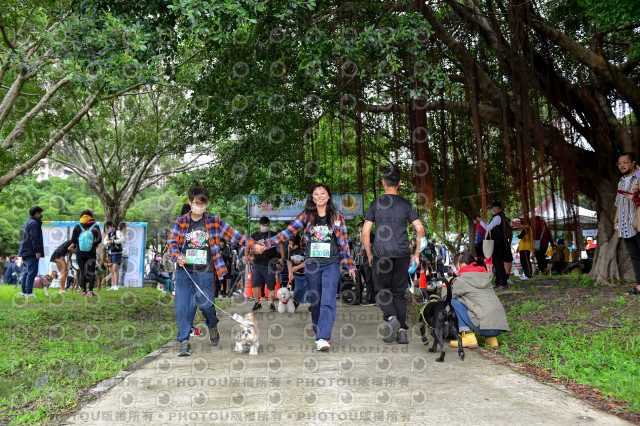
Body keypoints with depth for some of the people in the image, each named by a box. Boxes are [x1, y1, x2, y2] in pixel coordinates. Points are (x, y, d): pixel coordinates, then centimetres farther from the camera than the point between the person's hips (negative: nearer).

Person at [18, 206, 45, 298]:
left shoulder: (27, 222, 19)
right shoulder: (34, 223, -12)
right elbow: (34, 239, -18)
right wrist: (37, 251, -19)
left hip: (25, 252, 10)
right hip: (31, 252, -10)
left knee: (27, 272, 15)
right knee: (32, 272, -8)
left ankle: (23, 291, 18)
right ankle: (28, 292, -8)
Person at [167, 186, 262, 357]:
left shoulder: (213, 221, 5)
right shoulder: (181, 222, 8)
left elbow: (233, 235, 3)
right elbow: (172, 241, 5)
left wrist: (253, 245, -3)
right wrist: (178, 255, -15)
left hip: (205, 272, -1)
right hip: (184, 270, 1)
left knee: (205, 302, -7)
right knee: (183, 306, -3)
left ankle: (213, 326, 27)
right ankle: (184, 341, 9)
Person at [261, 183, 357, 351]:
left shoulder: (337, 217, 6)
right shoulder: (306, 216, 6)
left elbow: (343, 242, 9)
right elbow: (288, 232, 0)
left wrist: (350, 266, 8)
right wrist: (267, 244, -9)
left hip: (331, 264, -1)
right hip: (311, 264, 2)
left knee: (328, 301, -14)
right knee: (315, 301, 9)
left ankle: (323, 338, -18)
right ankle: (318, 334, 26)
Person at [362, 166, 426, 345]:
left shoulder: (375, 203, 1)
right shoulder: (406, 204, 5)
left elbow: (365, 233, -2)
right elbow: (420, 229, 0)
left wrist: (369, 255, 9)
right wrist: (417, 254, 9)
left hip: (381, 254, -2)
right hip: (402, 254, 2)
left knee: (383, 291, 10)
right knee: (399, 292, 11)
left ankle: (391, 318, -15)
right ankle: (402, 331, 8)